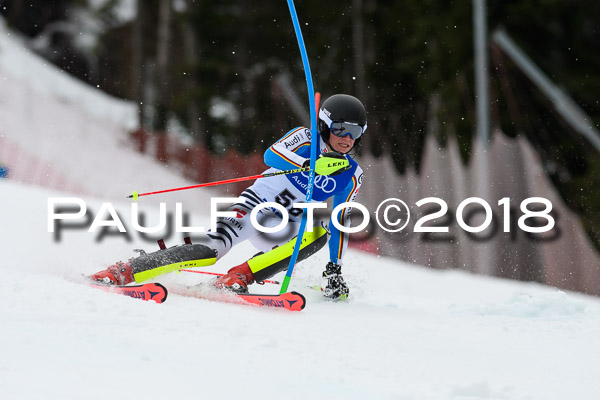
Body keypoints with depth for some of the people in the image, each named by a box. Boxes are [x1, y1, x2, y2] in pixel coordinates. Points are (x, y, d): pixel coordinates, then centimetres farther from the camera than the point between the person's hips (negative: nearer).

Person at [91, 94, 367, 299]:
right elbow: (271, 155, -28)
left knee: (319, 233, -28)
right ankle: (122, 272, -21)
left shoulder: (351, 176, 2)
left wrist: (335, 268, 2)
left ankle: (238, 278, -31)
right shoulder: (306, 139, -9)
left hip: (281, 227, 4)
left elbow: (340, 222, 9)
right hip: (255, 207, -4)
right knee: (212, 250, -27)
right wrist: (311, 165, -43)